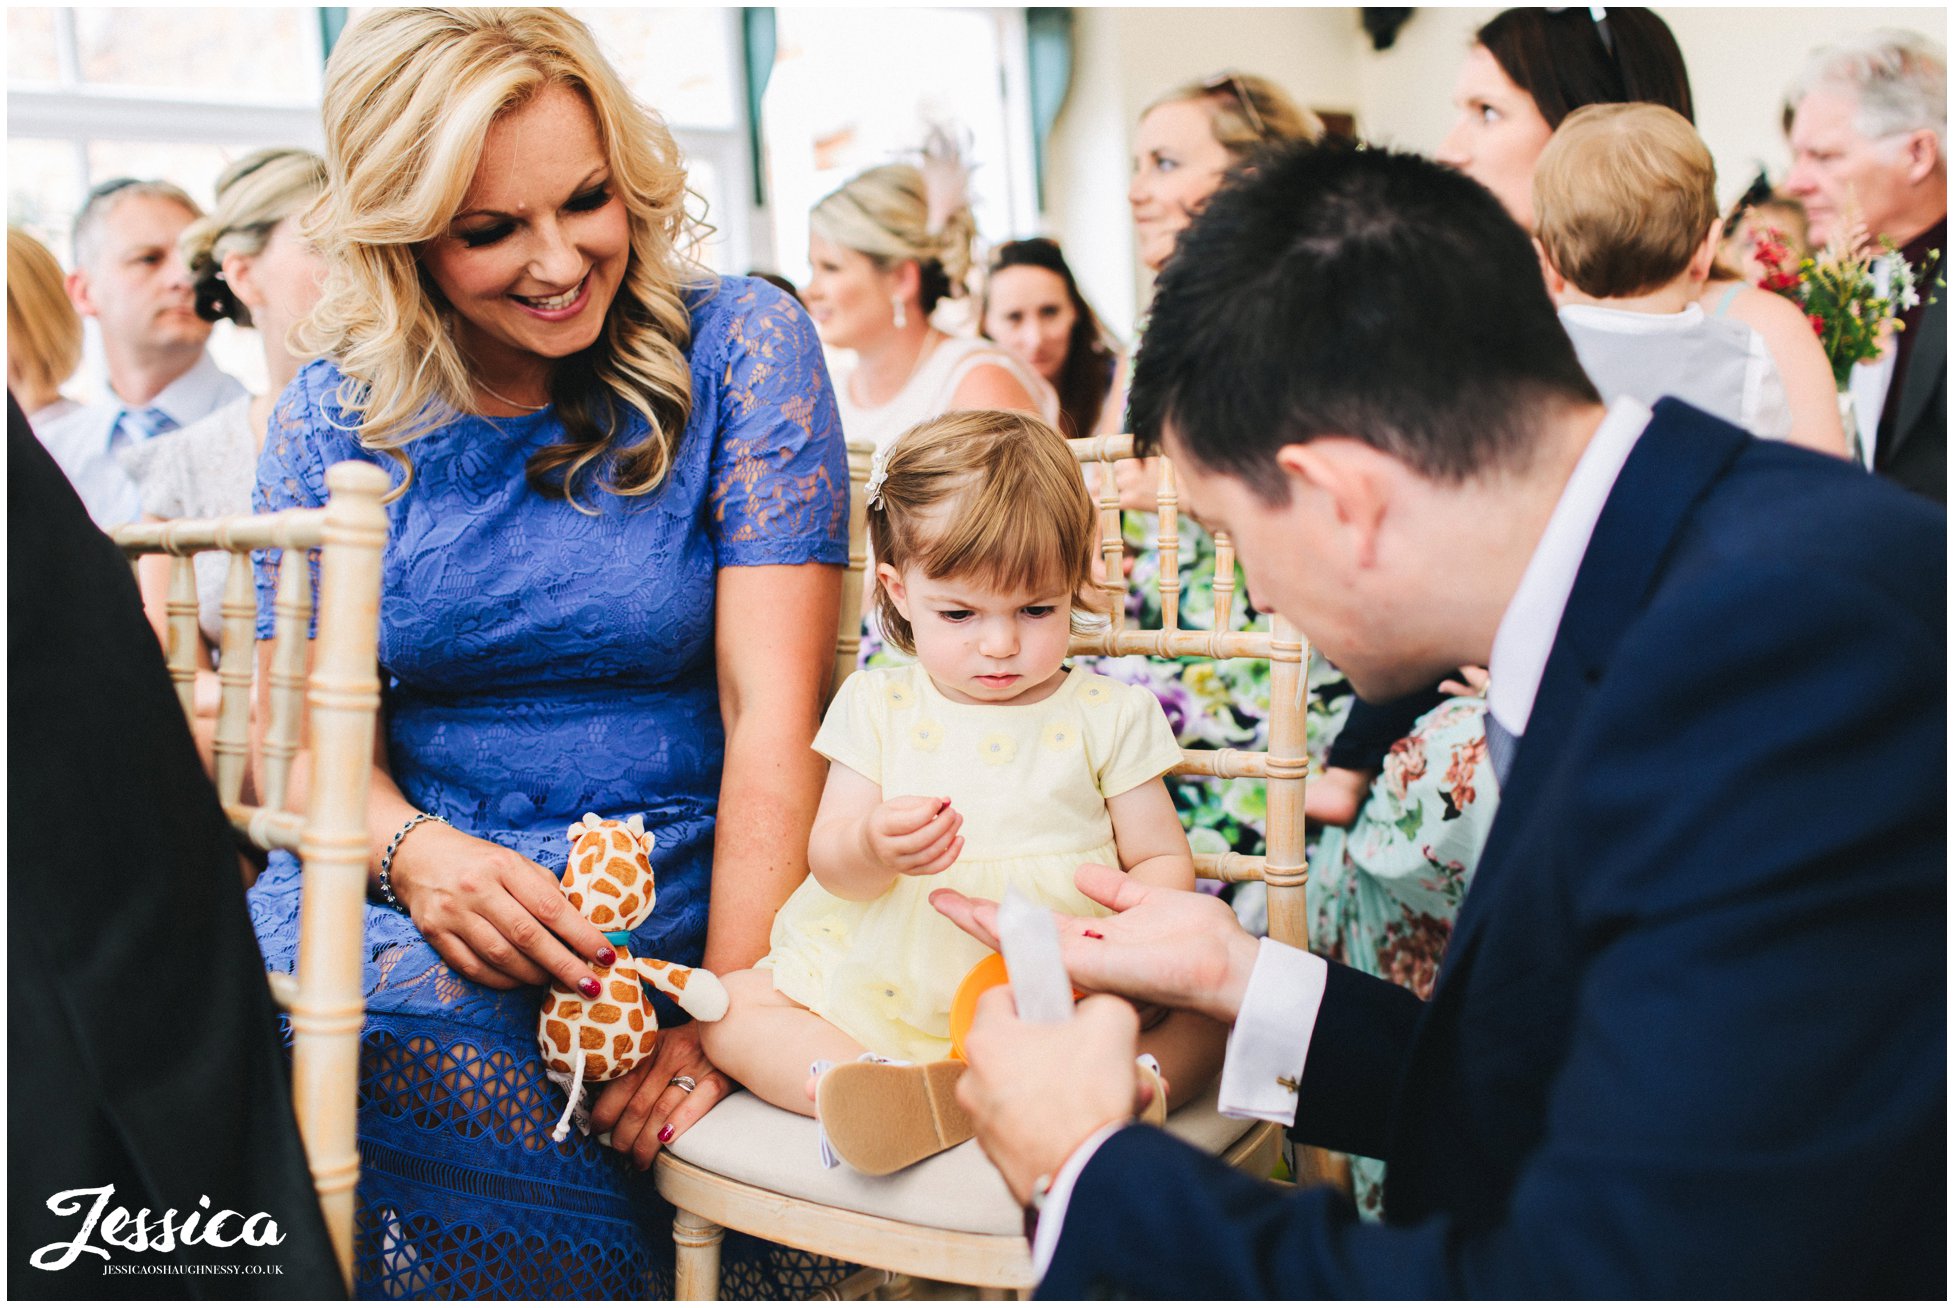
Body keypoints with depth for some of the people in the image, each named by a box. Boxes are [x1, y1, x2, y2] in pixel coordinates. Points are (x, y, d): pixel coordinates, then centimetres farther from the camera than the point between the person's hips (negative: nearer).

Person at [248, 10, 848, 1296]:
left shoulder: (740, 347, -5)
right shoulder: (335, 413, 5)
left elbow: (774, 715, -12)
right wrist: (411, 849, -18)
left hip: (680, 895, -3)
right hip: (426, 883, 4)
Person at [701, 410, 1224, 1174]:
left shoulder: (1110, 716, 4)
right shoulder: (879, 705, 6)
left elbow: (1163, 860, 5)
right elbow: (829, 865, 2)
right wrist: (873, 848, -24)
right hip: (884, 990, 2)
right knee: (732, 1008, -16)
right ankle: (910, 1099, -37)